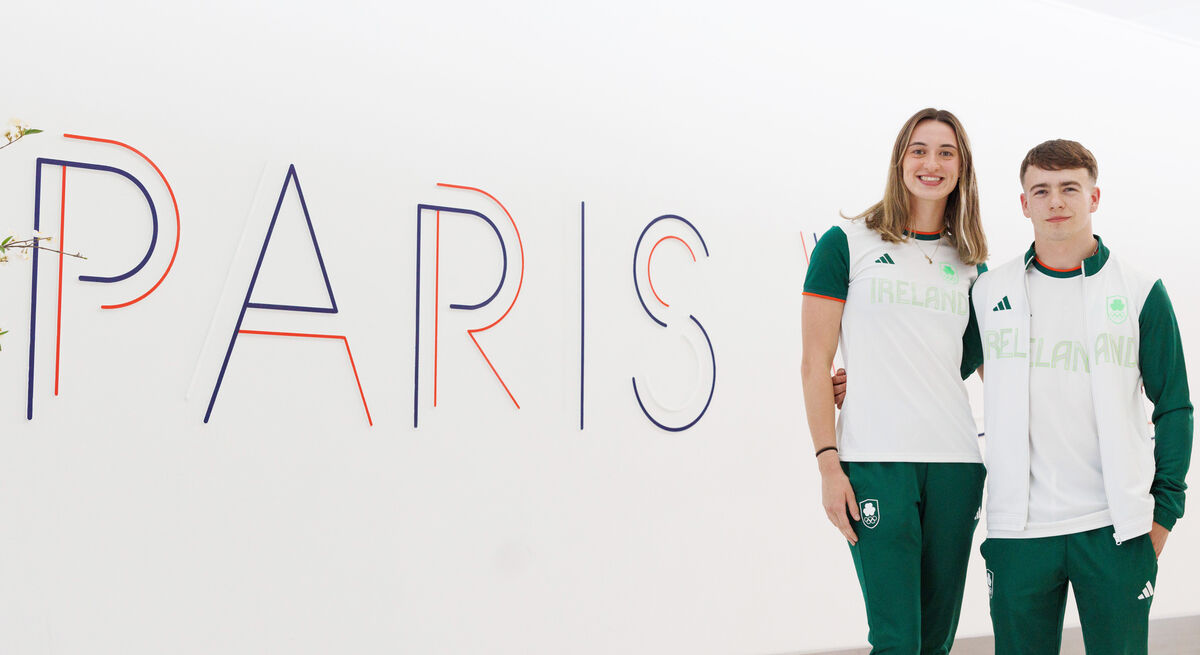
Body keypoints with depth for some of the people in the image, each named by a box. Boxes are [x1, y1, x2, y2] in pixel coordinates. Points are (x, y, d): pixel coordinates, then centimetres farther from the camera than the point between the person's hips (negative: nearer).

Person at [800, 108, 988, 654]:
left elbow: (983, 362, 19)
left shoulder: (970, 265, 15)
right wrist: (828, 464, -8)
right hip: (875, 462, -4)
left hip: (956, 463, 4)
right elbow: (815, 364, -1)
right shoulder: (848, 244, 3)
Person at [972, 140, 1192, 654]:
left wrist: (1164, 510, 2)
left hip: (1116, 531, -1)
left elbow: (1174, 407, 6)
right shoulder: (988, 293, 6)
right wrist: (860, 381, 7)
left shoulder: (1141, 293, 3)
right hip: (1018, 530, 1)